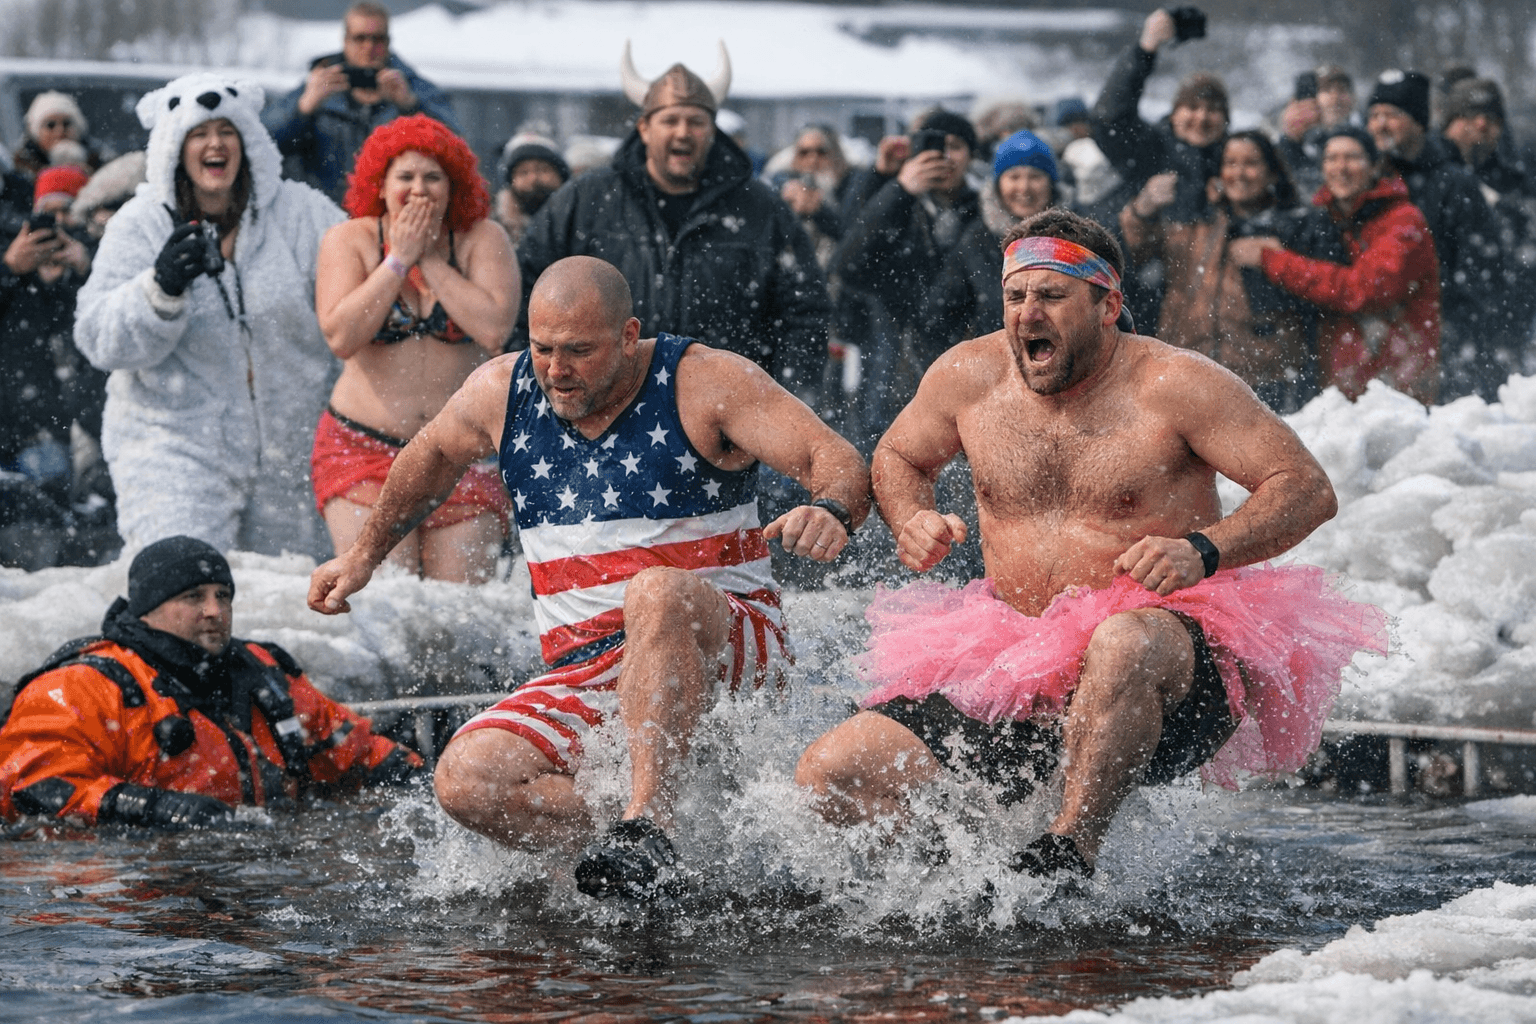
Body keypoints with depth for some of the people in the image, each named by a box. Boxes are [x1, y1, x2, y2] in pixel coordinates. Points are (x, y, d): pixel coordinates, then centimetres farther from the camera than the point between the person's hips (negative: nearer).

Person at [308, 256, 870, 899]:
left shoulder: (705, 383, -8)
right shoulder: (500, 393, 5)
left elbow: (838, 459, -15)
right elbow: (431, 458, 27)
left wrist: (831, 512, -37)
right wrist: (364, 555, 29)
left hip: (727, 648, -4)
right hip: (588, 673, 4)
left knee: (657, 593, -40)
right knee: (466, 782, -22)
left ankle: (645, 821, -39)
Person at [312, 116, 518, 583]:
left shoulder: (482, 239, 0)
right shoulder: (348, 240, 0)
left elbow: (495, 329, -15)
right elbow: (341, 337, -13)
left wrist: (432, 260, -12)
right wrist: (398, 259, -12)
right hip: (364, 449, 0)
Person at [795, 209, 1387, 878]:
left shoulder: (1172, 385, -9)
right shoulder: (969, 376, 3)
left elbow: (1309, 488, -11)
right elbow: (897, 456, 23)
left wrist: (1203, 551, -28)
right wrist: (911, 521, 0)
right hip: (1013, 672, 5)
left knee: (1120, 645, -43)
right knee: (829, 777, -10)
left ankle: (1071, 850, -28)